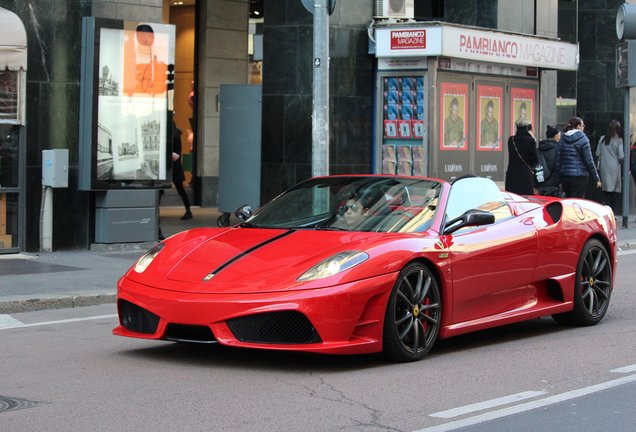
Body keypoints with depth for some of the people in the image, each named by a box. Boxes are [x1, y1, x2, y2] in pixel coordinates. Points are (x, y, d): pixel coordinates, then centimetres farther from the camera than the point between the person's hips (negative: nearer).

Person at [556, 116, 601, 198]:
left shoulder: (562, 139, 6)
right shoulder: (582, 139, -8)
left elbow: (558, 160, 6)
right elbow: (589, 161, -9)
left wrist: (559, 178, 12)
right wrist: (596, 179, -3)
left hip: (564, 176, 5)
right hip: (579, 176, -5)